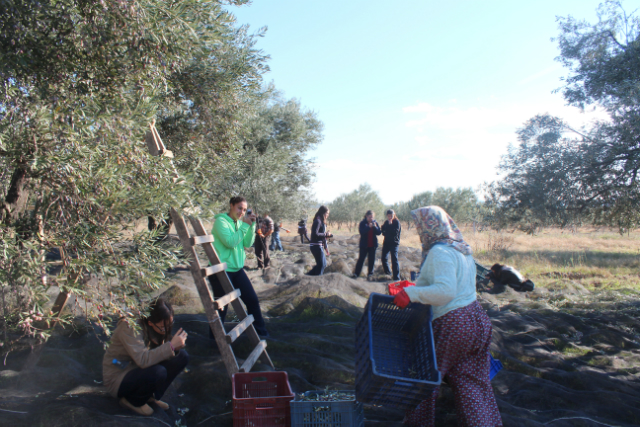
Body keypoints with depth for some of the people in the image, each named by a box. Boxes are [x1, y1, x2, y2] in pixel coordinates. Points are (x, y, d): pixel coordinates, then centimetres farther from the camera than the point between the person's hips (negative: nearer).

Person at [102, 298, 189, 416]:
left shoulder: (158, 326, -5)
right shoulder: (129, 328, -28)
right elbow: (143, 360, -38)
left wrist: (177, 346, -22)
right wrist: (171, 346, -39)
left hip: (139, 370, 7)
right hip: (117, 379, -7)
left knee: (182, 356, -10)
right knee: (158, 372, -35)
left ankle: (151, 396, 2)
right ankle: (133, 400, -5)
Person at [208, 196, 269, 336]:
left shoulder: (240, 222, 7)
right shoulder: (221, 221, -13)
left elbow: (248, 244, 1)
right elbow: (230, 242, -24)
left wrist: (252, 225, -9)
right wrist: (245, 225, -20)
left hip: (237, 269, 7)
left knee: (253, 300, 7)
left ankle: (261, 332, 22)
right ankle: (215, 337, 25)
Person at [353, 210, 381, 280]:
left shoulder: (375, 223, 3)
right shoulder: (363, 223, -5)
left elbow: (379, 232, -3)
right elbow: (362, 232, -19)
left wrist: (375, 227, -20)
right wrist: (368, 227, -29)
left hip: (373, 245, 3)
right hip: (364, 245, -3)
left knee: (372, 259, 5)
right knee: (361, 258, 0)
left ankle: (370, 274, 15)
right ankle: (356, 273, 6)